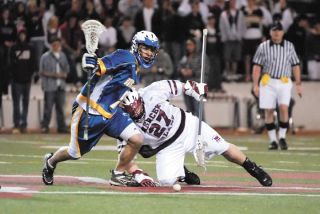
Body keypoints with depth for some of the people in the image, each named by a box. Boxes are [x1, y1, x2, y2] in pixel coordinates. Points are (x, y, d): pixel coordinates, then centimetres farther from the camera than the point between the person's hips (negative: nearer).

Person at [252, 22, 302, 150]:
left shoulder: (289, 46, 9)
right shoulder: (263, 47, 4)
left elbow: (295, 66, 10)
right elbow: (257, 66, 3)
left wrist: (298, 84, 4)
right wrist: (255, 85, -5)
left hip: (284, 82, 0)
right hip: (268, 82, 0)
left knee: (284, 108, -16)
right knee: (268, 111, -2)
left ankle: (282, 137, -4)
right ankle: (273, 140, 6)